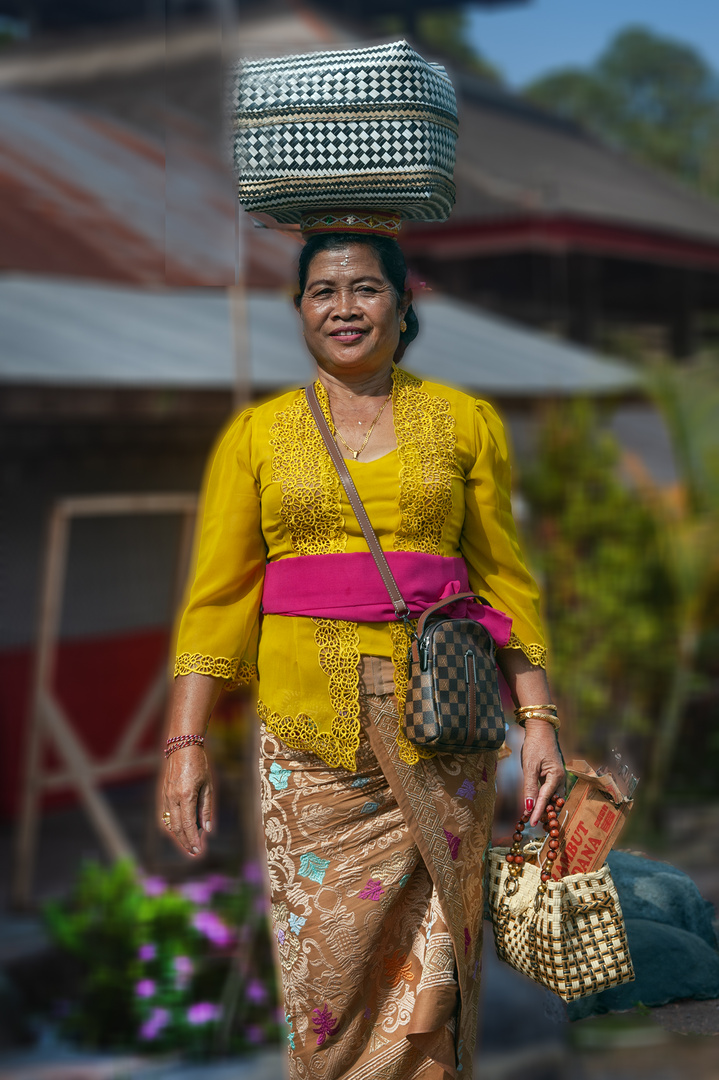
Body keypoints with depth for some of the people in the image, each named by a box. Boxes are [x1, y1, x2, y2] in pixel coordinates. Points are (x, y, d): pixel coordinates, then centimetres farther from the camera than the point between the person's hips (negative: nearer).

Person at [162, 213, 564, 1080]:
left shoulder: (465, 423, 8)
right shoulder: (257, 435, 7)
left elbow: (503, 580, 8)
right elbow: (217, 596, 3)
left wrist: (538, 718, 0)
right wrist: (186, 744, -4)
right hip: (309, 735, 0)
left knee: (431, 960, 2)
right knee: (325, 959, 0)